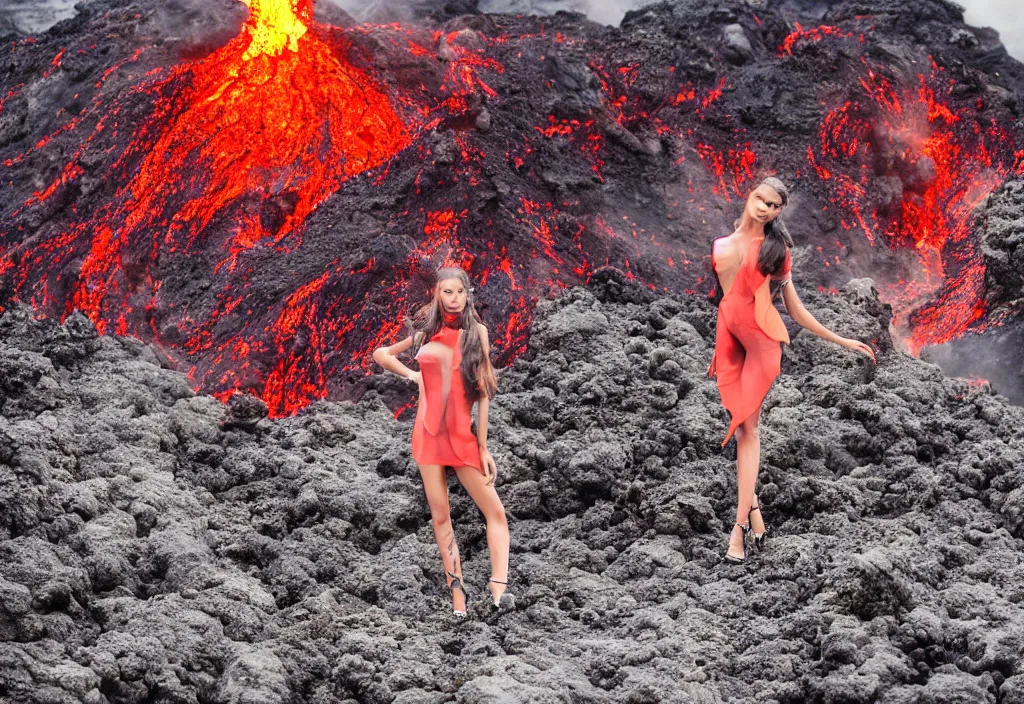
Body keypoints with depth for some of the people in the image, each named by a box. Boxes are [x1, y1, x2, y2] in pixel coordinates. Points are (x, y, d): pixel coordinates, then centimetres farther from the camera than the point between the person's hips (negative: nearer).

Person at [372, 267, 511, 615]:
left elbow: (483, 391, -4)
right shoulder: (427, 332, 6)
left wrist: (483, 447, -8)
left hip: (463, 432, -1)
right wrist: (412, 375, 3)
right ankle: (456, 588, 4)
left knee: (494, 510, -11)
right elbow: (381, 355, 21)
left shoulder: (476, 331, 0)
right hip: (429, 432, 1)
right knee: (440, 515, 1)